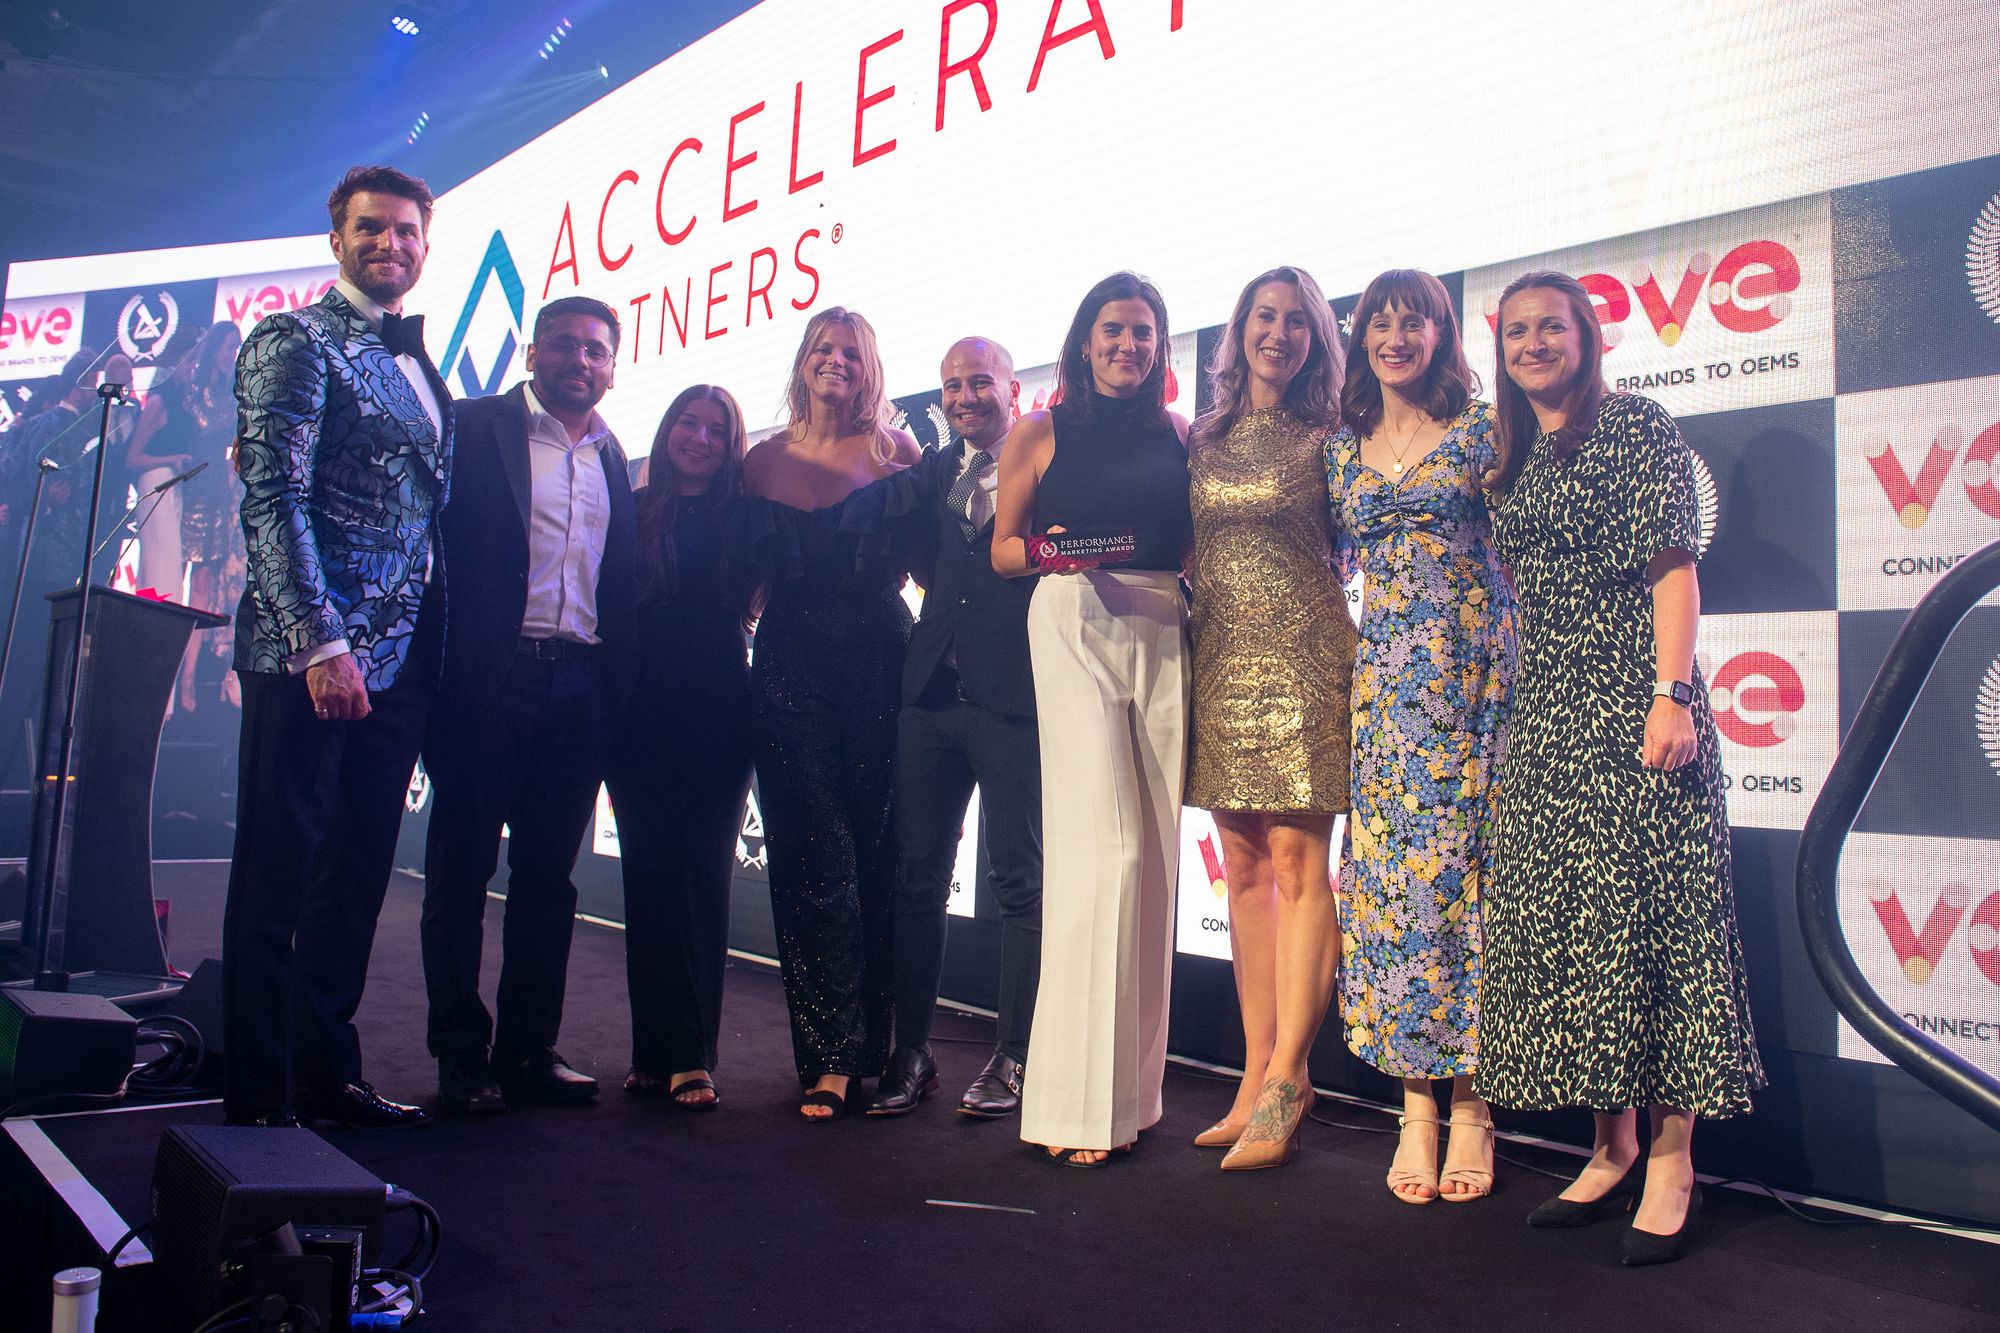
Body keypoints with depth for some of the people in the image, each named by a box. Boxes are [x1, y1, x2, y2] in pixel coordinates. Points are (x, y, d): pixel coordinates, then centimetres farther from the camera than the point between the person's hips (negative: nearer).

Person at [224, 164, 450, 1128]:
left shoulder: (418, 366, 20)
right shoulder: (296, 343, -4)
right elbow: (273, 498, -13)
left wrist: (431, 647, 13)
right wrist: (321, 641, -21)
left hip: (396, 660, 8)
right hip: (311, 657, -7)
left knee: (356, 879, 12)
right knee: (277, 878, 0)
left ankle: (328, 1073, 23)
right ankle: (259, 1096, 10)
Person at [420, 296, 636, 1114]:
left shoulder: (612, 458, 16)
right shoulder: (476, 428, 3)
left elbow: (621, 585, 14)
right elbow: (441, 542, -4)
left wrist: (616, 685, 5)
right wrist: (449, 669, -12)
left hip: (579, 686, 4)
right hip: (489, 677, -4)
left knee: (548, 873, 9)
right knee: (463, 865, 3)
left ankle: (528, 1049, 19)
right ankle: (461, 1055, 14)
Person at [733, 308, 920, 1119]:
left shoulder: (893, 452, 6)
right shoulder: (766, 460, 13)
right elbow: (746, 563, 16)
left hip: (878, 666, -1)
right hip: (791, 671, 2)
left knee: (872, 852, 2)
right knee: (814, 856, -3)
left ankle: (867, 1045, 14)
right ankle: (831, 1056, 1)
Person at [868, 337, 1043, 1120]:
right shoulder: (930, 471, 18)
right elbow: (917, 559, 13)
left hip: (1014, 698, -5)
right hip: (931, 695, 5)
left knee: (1018, 881, 3)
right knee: (916, 876, 8)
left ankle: (1012, 1057, 14)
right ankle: (912, 1050, 19)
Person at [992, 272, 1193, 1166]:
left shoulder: (1178, 435, 16)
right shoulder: (1040, 434, 8)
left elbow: (1193, 543, 18)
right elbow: (1002, 548, 9)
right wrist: (1047, 552, -11)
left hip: (1163, 636, 4)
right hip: (1077, 627, -3)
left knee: (1155, 847, 2)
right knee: (1103, 842, -12)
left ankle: (1133, 1082, 14)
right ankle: (1079, 1097, -5)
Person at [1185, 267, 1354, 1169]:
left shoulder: (1325, 438, 3)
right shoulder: (1205, 439, 15)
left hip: (1301, 656, -5)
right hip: (1222, 657, 5)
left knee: (1297, 862, -8)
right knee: (1245, 867, 6)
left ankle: (1283, 1083, -4)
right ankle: (1261, 1077, 12)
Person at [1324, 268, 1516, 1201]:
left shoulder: (1480, 429, 4)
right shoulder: (1344, 448, 14)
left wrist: (1516, 659, -6)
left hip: (1471, 664, -3)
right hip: (1383, 674, 3)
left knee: (1461, 863, -5)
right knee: (1389, 868, -1)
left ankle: (1471, 1105, 6)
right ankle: (1416, 1107, 7)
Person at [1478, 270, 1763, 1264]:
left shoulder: (1635, 425, 0)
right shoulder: (1514, 459, 17)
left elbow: (1673, 565, -7)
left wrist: (1673, 694, -16)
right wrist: (1523, 711, 15)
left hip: (1631, 697, -6)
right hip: (1545, 712, 7)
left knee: (1646, 903, -7)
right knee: (1556, 914, 5)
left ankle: (1671, 1162, 1)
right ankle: (1611, 1144, 16)